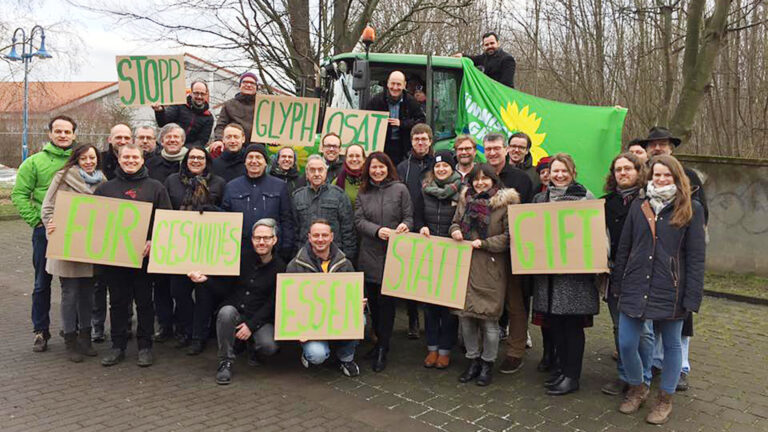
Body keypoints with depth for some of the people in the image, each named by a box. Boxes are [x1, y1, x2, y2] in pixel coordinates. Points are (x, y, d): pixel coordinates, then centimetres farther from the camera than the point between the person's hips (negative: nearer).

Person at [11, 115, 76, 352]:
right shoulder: (35, 162, 1)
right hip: (45, 230, -1)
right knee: (42, 282, 7)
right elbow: (19, 194, 2)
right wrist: (35, 219, -6)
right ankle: (41, 331, 20)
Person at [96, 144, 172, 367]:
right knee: (118, 301, 9)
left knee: (144, 301, 5)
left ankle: (145, 346, 15)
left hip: (144, 254, -2)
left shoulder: (155, 187, 5)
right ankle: (118, 346, 19)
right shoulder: (106, 188, 12)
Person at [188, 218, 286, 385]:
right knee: (226, 311, -34)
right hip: (235, 311, 1)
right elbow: (224, 289, 3)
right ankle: (226, 362, -17)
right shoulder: (242, 257, 0)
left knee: (269, 347, -28)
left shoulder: (279, 267, -2)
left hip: (261, 318, -1)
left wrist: (251, 325, -15)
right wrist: (205, 280, -17)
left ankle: (252, 349, 12)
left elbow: (272, 303, -5)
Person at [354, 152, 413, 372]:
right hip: (369, 255, 4)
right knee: (372, 300, 10)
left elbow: (408, 216, 3)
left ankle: (382, 350, 6)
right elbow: (359, 220, 2)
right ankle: (381, 341, 28)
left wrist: (405, 225, -19)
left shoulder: (400, 189, 2)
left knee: (386, 301, -3)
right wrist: (377, 230, -15)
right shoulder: (363, 193, 11)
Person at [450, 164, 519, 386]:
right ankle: (473, 359, 25)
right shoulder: (465, 199, 11)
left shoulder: (506, 203, -5)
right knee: (464, 314, 8)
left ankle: (488, 363, 18)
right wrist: (455, 230, 0)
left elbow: (509, 236, -8)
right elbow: (455, 221, 23)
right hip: (465, 265, 5)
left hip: (491, 268, -5)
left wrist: (483, 243, -14)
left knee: (489, 317, 0)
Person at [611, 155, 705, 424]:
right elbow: (623, 248, 11)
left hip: (670, 290, -2)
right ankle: (637, 388, 29)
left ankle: (665, 399, 30)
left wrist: (692, 297, -10)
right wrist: (617, 285, 7)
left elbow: (696, 256, -5)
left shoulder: (691, 209, -1)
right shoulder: (638, 206, 8)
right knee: (626, 344, 2)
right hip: (635, 287, 3)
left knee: (671, 345, 11)